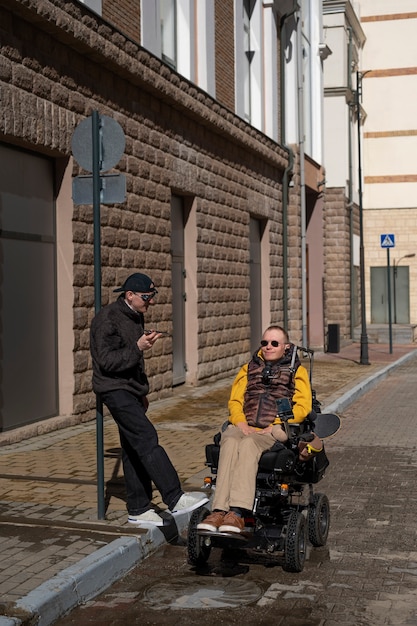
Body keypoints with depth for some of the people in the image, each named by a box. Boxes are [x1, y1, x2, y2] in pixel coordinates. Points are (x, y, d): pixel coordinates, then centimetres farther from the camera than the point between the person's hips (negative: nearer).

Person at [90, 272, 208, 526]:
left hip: (131, 390, 9)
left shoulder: (136, 317, 15)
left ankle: (139, 510, 14)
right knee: (147, 439, -19)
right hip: (115, 389, -9)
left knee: (134, 449, 9)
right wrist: (138, 348, -29)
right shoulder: (108, 319, -14)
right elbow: (107, 361, -20)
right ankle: (176, 499, -23)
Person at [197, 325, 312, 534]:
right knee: (230, 442, -34)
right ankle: (219, 511, -45)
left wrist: (275, 426, -9)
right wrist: (241, 423, -3)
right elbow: (234, 400, 19)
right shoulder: (249, 368, 28)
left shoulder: (297, 371, 17)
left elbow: (303, 407, 4)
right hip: (245, 427, 3)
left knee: (248, 444, -37)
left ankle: (237, 513, -49)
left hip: (276, 431, -3)